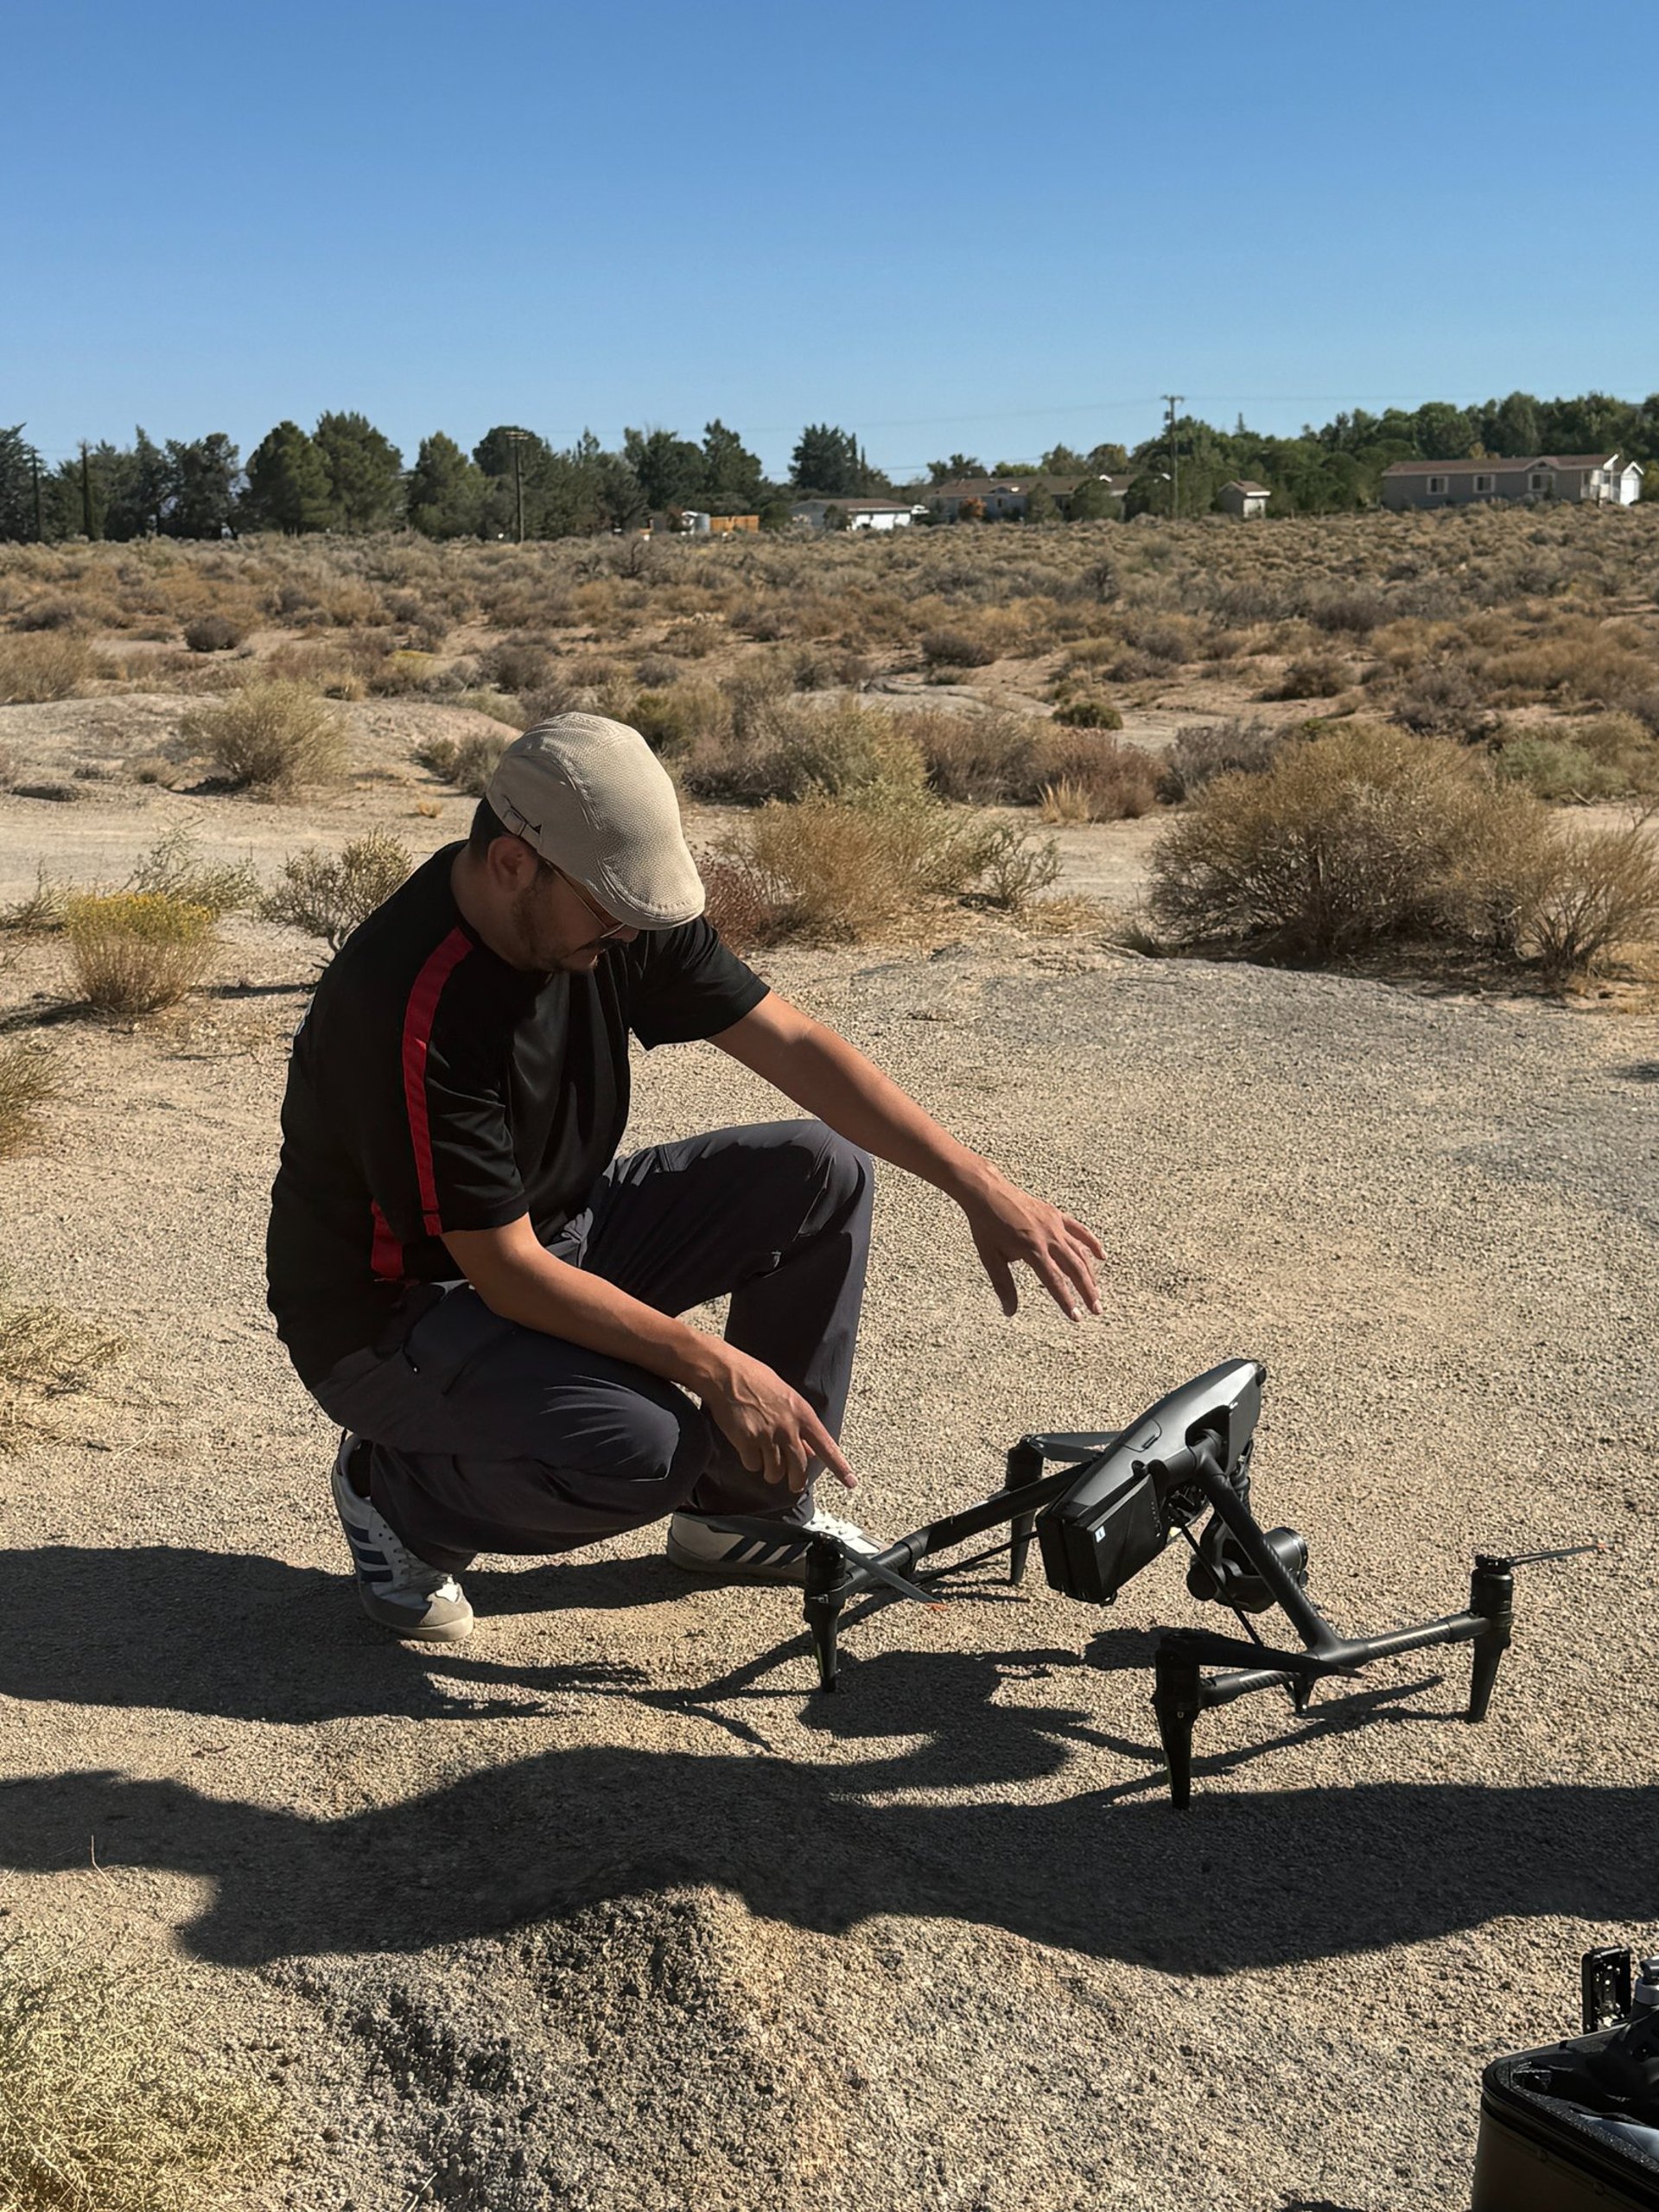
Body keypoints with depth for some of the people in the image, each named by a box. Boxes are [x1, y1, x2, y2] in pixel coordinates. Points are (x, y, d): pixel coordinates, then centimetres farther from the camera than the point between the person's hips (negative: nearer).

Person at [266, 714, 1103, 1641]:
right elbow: (508, 1272, -29)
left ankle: (746, 1506, 11)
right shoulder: (414, 1005, -32)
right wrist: (717, 1369, -28)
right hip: (390, 1315, -8)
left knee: (822, 1172, -4)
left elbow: (794, 1044, -7)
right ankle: (396, 1493, -1)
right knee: (645, 1444, -33)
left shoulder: (615, 913, -10)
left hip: (560, 1230, 8)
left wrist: (981, 1187, -13)